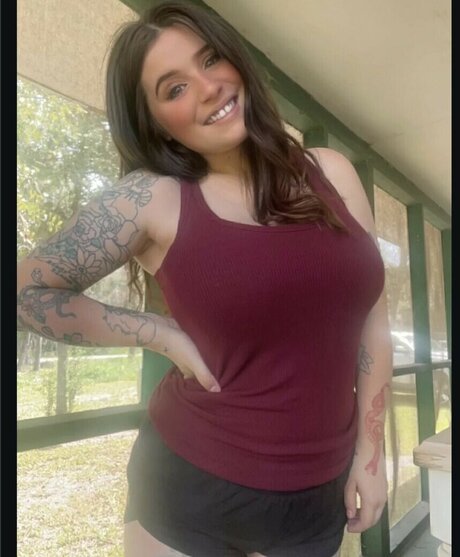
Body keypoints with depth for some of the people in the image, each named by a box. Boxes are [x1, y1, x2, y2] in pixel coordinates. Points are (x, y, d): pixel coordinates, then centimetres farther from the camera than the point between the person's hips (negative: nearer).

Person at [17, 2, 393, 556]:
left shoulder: (330, 172, -3)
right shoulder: (152, 200, -13)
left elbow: (372, 322, 2)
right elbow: (29, 291, -4)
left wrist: (369, 449, 4)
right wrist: (165, 334, -11)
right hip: (191, 488, -2)